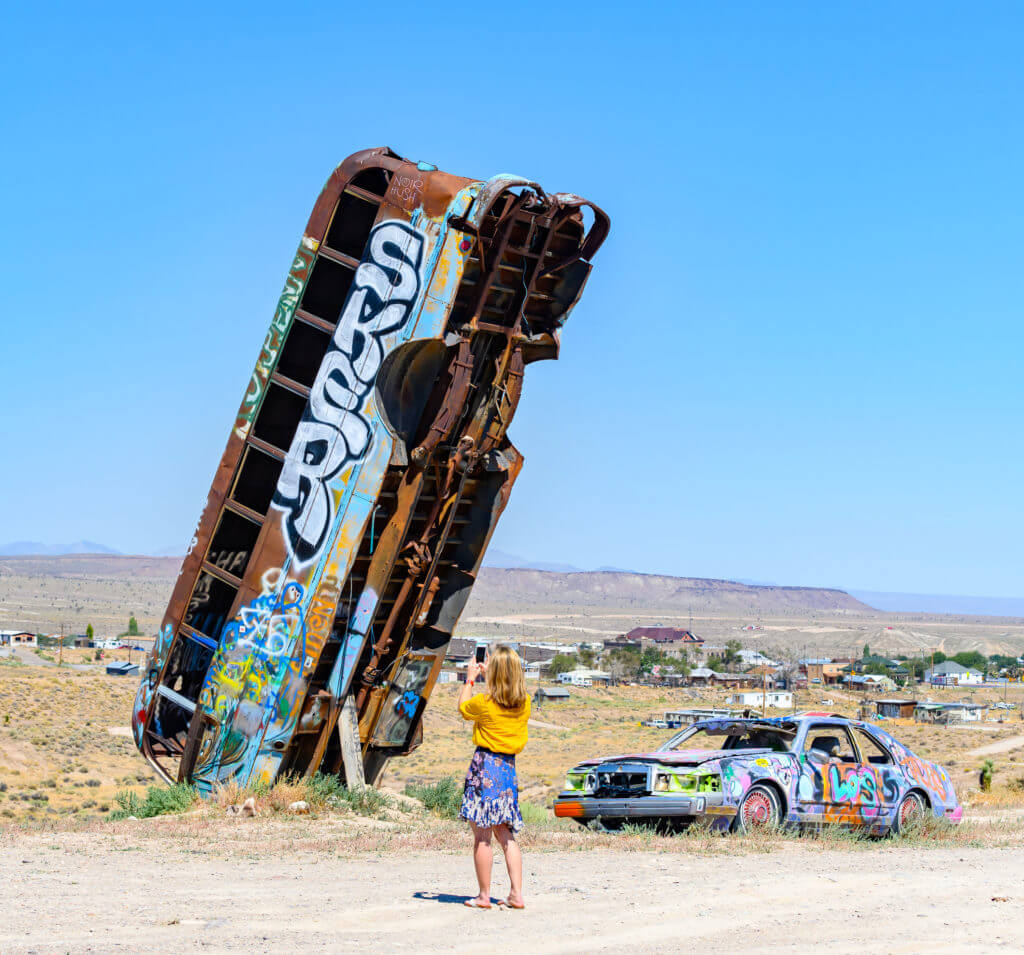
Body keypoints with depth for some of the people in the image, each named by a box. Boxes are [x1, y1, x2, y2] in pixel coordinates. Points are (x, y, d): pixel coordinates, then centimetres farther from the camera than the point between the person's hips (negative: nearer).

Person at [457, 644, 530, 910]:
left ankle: (484, 895, 3)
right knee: (505, 835, 12)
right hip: (508, 767, 5)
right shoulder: (525, 703, 2)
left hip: (485, 765, -5)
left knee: (482, 835, 0)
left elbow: (462, 707, 10)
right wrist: (489, 676, 31)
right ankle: (517, 894, 6)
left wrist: (470, 679, 22)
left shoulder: (484, 702, -11)